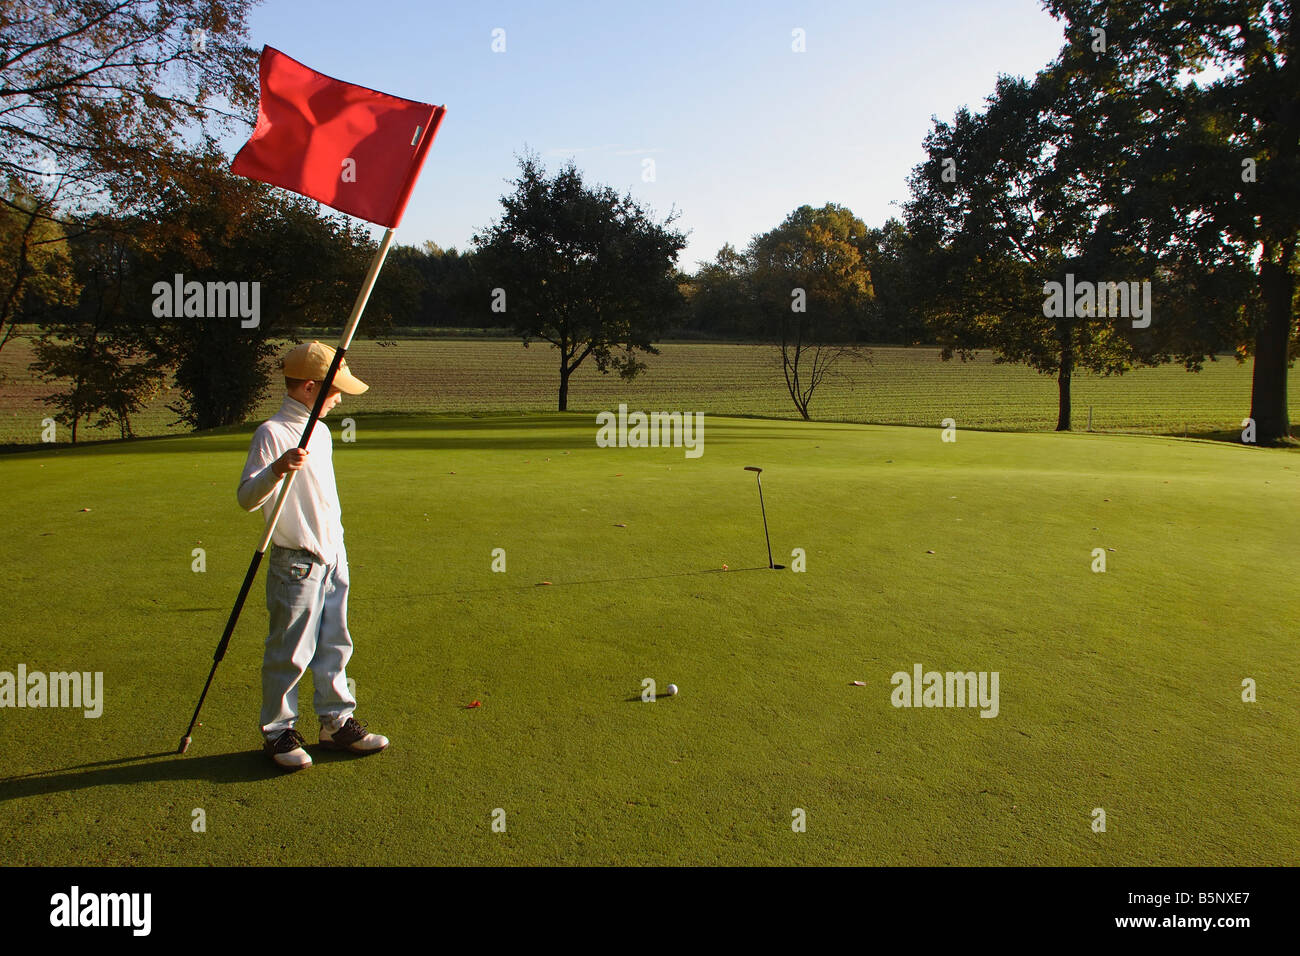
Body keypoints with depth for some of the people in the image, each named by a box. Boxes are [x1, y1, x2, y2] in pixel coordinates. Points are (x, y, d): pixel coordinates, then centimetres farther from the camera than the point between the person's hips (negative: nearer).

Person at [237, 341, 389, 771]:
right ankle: (278, 732, 17)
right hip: (295, 562, -8)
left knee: (334, 645, 14)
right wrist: (276, 469, -38)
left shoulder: (321, 431, 12)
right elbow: (246, 498, -20)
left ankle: (337, 722, 26)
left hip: (333, 558, 8)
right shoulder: (272, 433, -13)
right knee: (290, 653, 2)